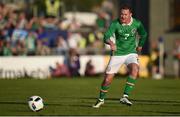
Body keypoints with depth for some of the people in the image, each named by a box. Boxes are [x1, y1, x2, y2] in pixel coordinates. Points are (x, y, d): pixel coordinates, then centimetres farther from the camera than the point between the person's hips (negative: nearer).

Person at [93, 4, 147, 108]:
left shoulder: (137, 24, -8)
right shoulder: (115, 24, -15)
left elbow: (144, 34, 14)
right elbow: (106, 37, -30)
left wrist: (140, 46, 13)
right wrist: (111, 43, -50)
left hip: (131, 53, 1)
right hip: (117, 54, 0)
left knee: (135, 69, -31)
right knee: (108, 79, 0)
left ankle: (125, 97, -27)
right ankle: (101, 99, 28)